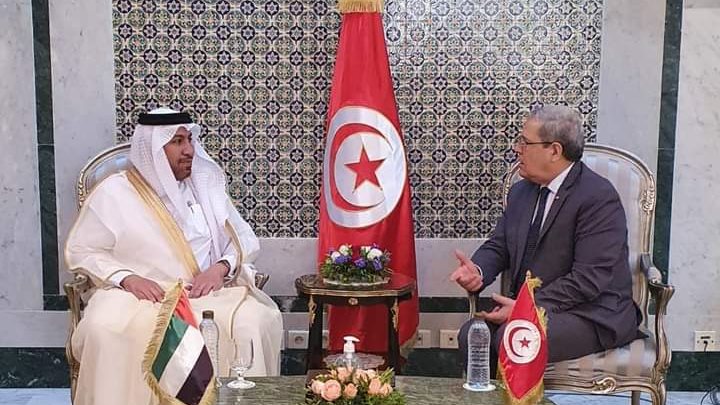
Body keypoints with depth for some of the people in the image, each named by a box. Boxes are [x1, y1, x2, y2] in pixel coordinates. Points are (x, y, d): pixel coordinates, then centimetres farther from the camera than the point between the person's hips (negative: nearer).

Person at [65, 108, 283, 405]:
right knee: (105, 329, -35)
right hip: (137, 294, -2)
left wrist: (221, 267, -7)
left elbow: (245, 240, 14)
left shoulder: (206, 185, 12)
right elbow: (80, 251, 3)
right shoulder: (114, 192, 2)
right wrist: (127, 278, -13)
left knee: (256, 320, -28)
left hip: (206, 293, 2)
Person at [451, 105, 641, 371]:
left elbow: (589, 279, -21)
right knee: (471, 334, -16)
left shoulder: (598, 197, -15)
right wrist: (478, 271, -11)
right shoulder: (521, 191, 11)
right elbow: (498, 246, 14)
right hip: (527, 307, 7)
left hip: (592, 315, -7)